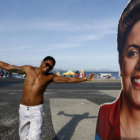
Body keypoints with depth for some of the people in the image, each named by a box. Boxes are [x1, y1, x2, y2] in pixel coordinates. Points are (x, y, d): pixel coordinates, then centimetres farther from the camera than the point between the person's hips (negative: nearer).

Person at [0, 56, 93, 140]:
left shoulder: (50, 77, -2)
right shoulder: (28, 69, 0)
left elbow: (69, 79, 3)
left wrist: (86, 79, 5)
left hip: (37, 110, -2)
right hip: (23, 109, 3)